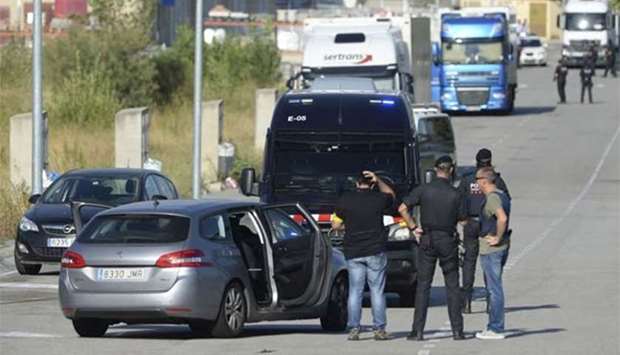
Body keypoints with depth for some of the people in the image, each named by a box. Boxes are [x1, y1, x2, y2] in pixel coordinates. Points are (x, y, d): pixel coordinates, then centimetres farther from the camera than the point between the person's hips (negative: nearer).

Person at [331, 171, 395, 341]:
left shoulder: (345, 200, 0)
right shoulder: (378, 199, 0)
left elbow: (335, 225, 6)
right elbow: (391, 195, 23)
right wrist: (378, 181, 11)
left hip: (353, 253, 1)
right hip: (375, 251, -1)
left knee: (354, 292, 3)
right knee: (377, 291, 3)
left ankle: (353, 329, -2)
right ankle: (379, 329, 0)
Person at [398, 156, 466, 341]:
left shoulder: (423, 190, -4)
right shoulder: (455, 194, -6)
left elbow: (402, 209, -9)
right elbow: (463, 220, -1)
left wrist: (413, 228, -1)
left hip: (427, 240, 0)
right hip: (448, 241, 0)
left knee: (423, 286, 3)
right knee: (452, 286, 6)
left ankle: (418, 330, -2)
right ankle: (457, 330, 4)